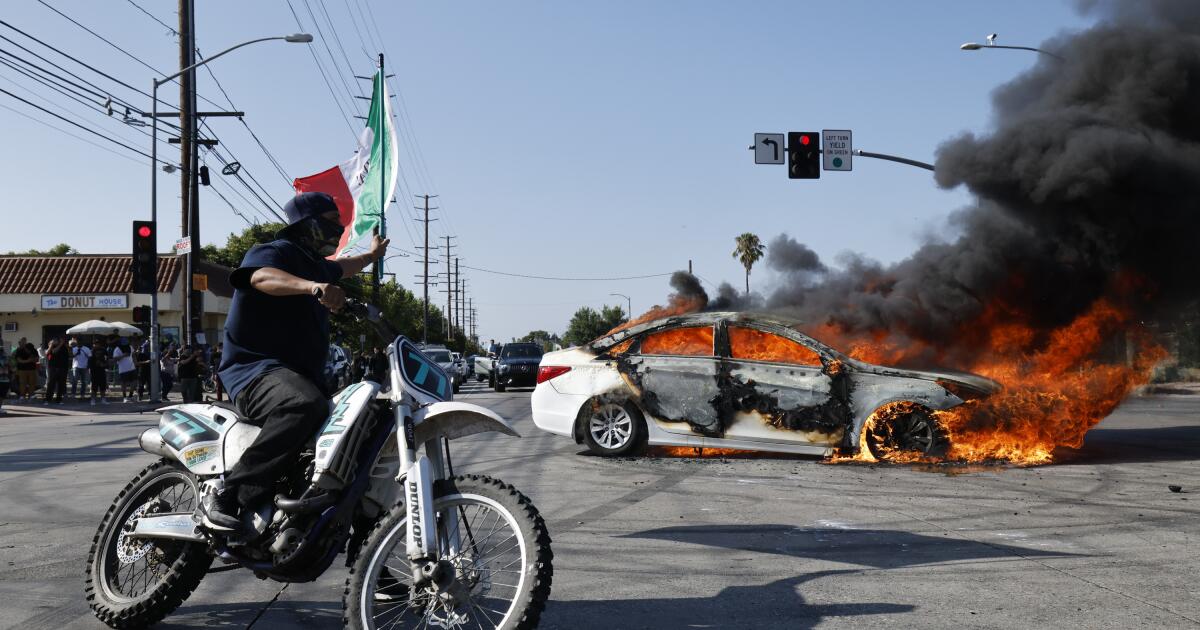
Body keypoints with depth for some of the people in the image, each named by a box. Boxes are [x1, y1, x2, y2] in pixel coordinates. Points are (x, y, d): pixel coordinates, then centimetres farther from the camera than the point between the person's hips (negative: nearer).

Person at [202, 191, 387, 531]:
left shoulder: (312, 264, 23)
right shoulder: (273, 252, -6)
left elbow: (340, 268, 49)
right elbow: (262, 277, -31)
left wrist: (371, 255, 66)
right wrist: (313, 286, -49)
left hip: (303, 375, 10)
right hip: (257, 370, -10)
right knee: (306, 405, -40)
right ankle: (226, 498, -36)